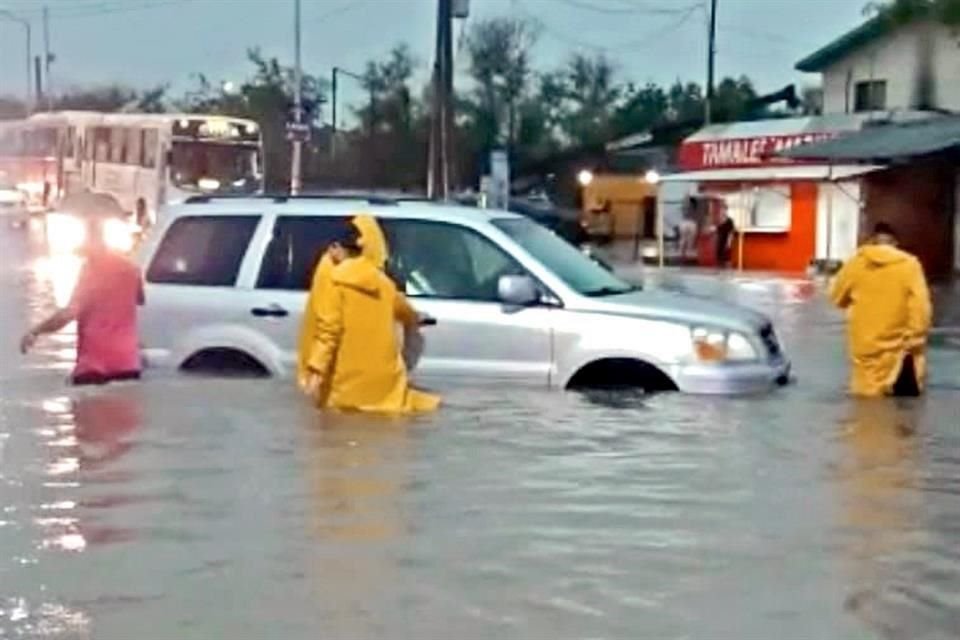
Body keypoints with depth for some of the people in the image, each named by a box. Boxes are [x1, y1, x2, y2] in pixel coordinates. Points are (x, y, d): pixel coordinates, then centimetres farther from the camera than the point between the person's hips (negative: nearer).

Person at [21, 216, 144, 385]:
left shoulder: (89, 271, -12)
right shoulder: (129, 268, 6)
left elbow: (70, 312, -24)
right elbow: (140, 300, 26)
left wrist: (35, 331, -20)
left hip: (94, 364, -5)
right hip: (127, 362, 5)